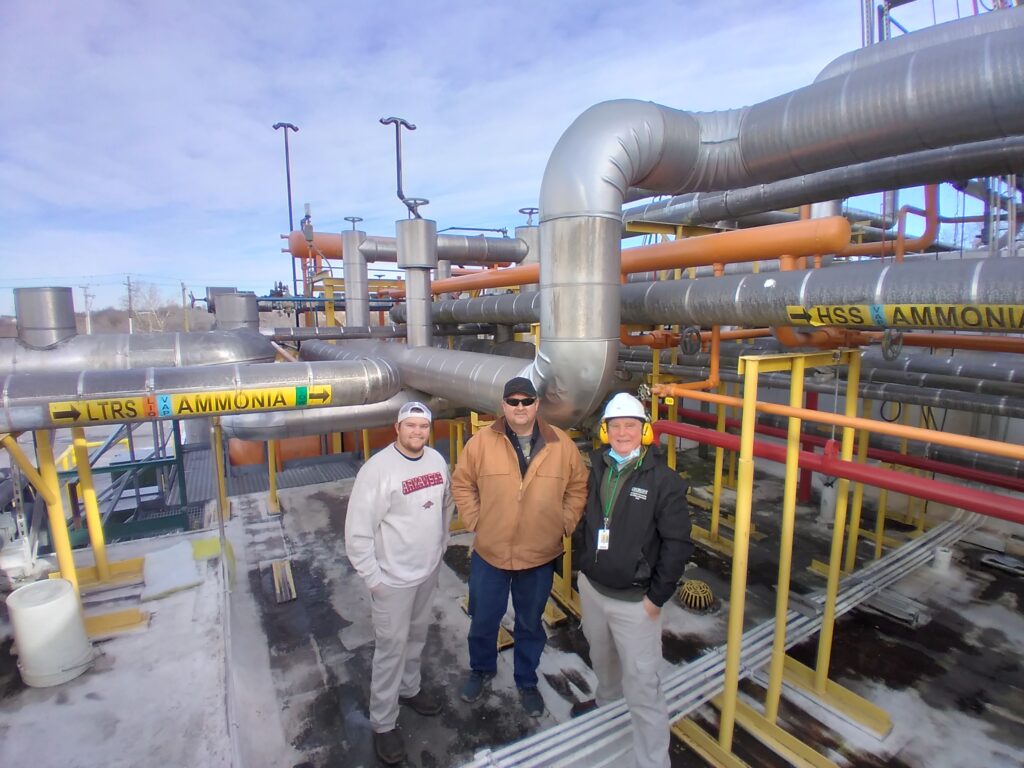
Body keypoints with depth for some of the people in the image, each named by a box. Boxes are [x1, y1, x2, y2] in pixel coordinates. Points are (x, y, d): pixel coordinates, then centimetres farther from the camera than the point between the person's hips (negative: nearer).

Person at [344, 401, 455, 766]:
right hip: (393, 577, -6)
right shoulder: (378, 469, -23)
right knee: (392, 646, 8)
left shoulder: (437, 460, -3)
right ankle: (383, 723, 29)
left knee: (417, 636, 24)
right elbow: (357, 530, -19)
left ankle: (409, 688, 49)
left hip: (429, 570, 6)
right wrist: (372, 577, -16)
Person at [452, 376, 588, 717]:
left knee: (530, 624, 20)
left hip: (540, 556, 0)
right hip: (489, 554, 0)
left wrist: (565, 523, -1)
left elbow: (578, 487, 4)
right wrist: (473, 520, -4)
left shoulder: (562, 445, -8)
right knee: (483, 620, 20)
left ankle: (526, 681, 46)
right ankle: (481, 669, 50)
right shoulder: (481, 442, -11)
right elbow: (462, 483, 1)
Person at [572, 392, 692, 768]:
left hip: (635, 600, -5)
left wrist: (657, 596, -11)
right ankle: (606, 697, 59)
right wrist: (580, 564, 10)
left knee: (641, 685, 1)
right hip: (591, 588, 6)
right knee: (601, 654, 29)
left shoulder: (663, 479, -16)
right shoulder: (595, 469, -1)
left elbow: (677, 543, -14)